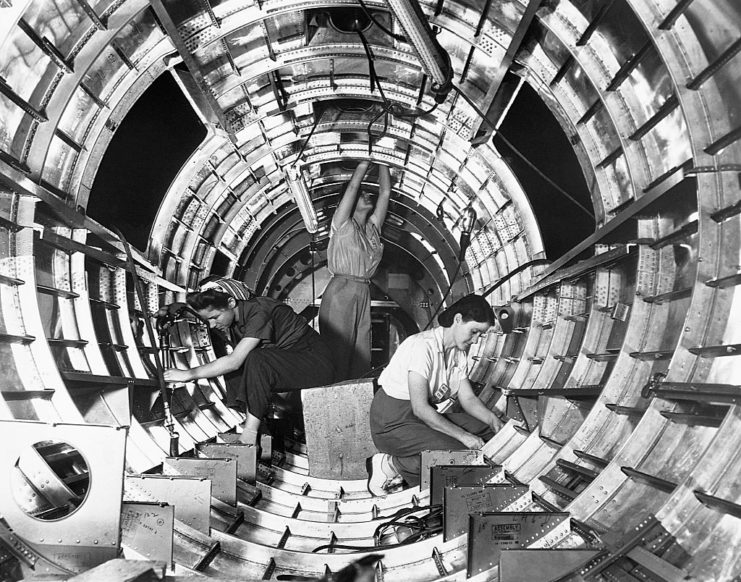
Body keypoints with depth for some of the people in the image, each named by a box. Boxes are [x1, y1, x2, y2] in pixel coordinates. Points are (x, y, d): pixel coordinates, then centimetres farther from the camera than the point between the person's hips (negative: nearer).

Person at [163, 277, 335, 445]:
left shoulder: (259, 311, -25)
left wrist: (189, 374, -25)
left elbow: (234, 361, -30)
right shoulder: (231, 319, 0)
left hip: (316, 362, -8)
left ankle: (249, 433, -24)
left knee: (257, 359, -32)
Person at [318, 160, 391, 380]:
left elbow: (385, 192, 15)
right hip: (340, 292, -6)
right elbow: (352, 187, -5)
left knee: (361, 351, 4)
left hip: (364, 294, 6)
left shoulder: (373, 228, 17)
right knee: (338, 349, -8)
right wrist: (365, 162, 0)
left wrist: (382, 161, 13)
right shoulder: (343, 225, 2)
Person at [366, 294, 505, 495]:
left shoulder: (459, 352, 5)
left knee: (487, 431, -2)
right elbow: (420, 408, -27)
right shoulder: (422, 346, -24)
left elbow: (468, 399, 7)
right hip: (393, 422, -10)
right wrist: (463, 436, -24)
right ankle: (392, 464, -9)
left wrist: (492, 419, -12)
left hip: (426, 416, 10)